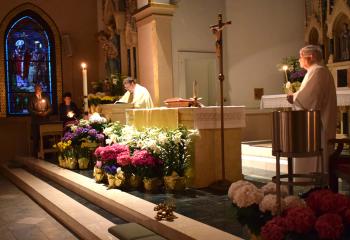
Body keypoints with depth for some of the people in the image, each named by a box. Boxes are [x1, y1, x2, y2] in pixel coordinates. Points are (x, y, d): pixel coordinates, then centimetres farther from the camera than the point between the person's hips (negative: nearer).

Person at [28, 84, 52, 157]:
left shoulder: (45, 98, 14)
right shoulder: (32, 99, 5)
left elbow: (50, 108, 11)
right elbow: (30, 109, -3)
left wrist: (46, 112, -9)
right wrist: (38, 113, -17)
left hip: (45, 120, 2)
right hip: (36, 121, -2)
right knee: (36, 138, -4)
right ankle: (35, 154, 3)